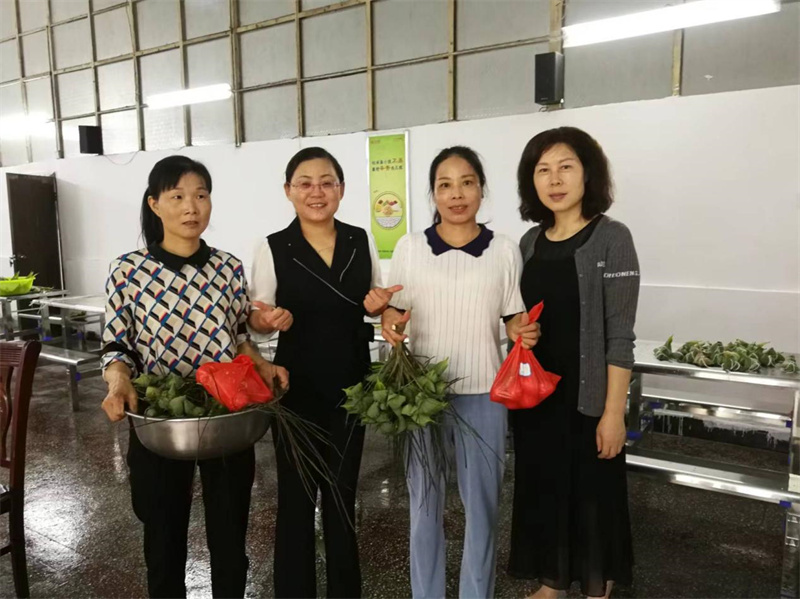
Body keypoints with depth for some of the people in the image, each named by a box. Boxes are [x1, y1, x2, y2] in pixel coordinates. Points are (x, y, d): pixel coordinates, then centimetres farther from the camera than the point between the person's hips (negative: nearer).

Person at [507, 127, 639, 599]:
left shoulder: (611, 238, -10)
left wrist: (613, 411, -15)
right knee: (541, 488, 16)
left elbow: (619, 335, -13)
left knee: (593, 495, 9)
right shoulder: (530, 242, 5)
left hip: (588, 398, -5)